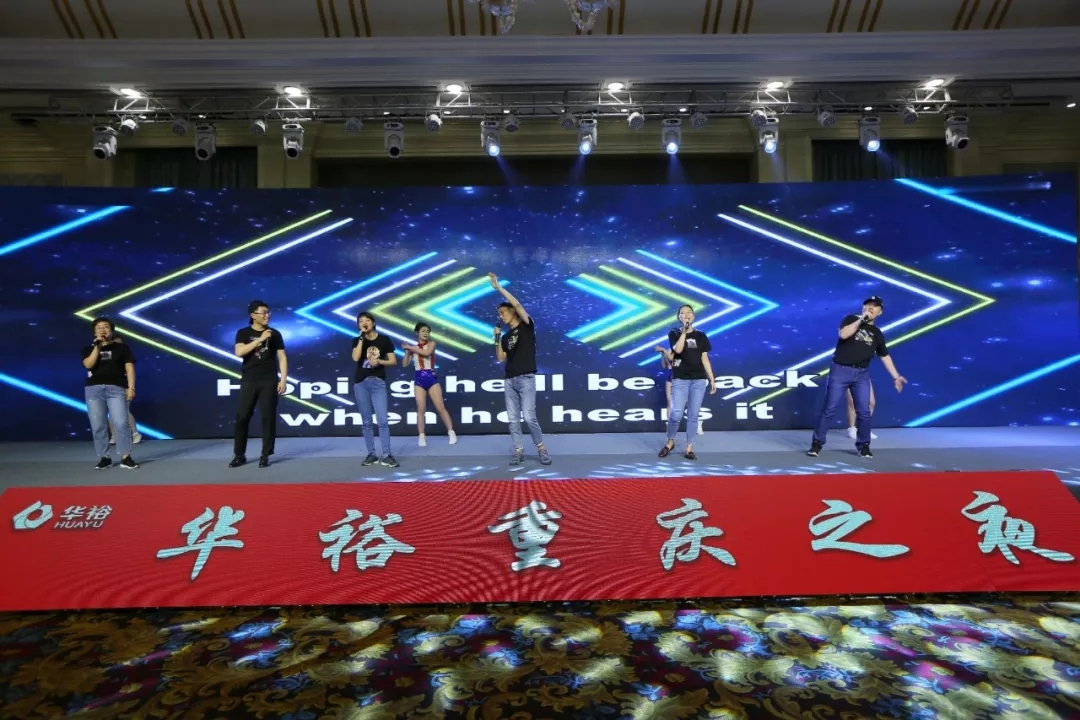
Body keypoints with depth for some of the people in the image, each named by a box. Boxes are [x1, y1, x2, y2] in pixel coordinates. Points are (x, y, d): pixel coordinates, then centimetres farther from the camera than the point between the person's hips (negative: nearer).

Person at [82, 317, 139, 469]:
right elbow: (88, 364, -5)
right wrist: (97, 346, -8)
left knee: (121, 423, -12)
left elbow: (129, 368, 4)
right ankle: (104, 457, 9)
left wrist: (131, 387, -7)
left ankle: (125, 457, -6)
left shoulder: (122, 347, 10)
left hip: (116, 388, -2)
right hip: (94, 389, 2)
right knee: (98, 426, 1)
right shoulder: (89, 349, 14)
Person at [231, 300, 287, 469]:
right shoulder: (243, 333, 5)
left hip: (269, 381, 0)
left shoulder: (274, 334, 7)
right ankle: (239, 455, 13)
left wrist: (283, 379, -4)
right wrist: (260, 339, -17)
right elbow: (239, 352, -12)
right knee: (242, 417, 1)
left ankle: (265, 455, 6)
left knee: (268, 417, -2)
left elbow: (282, 358, 5)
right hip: (249, 381, 0)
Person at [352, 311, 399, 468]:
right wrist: (362, 337, -10)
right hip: (360, 383, 2)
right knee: (366, 421, 5)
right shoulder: (357, 340, 7)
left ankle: (387, 455, -6)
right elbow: (355, 358, -12)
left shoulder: (384, 340, 5)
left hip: (378, 382, -2)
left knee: (383, 420, -9)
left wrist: (380, 361, -13)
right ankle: (371, 454, 12)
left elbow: (393, 361, 5)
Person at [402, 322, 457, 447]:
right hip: (419, 380, 2)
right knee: (421, 409, 0)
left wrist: (410, 347, -12)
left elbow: (427, 353, -20)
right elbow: (405, 364, 5)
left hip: (431, 378, -2)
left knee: (440, 408, -2)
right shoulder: (413, 347, 8)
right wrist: (407, 351, -7)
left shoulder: (431, 343, 2)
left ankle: (451, 432, 4)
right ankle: (421, 436, 7)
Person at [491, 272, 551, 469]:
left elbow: (517, 304, -12)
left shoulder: (527, 326, 1)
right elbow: (500, 358, 12)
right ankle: (518, 452, 9)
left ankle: (541, 448, 4)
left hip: (526, 379, -6)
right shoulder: (506, 337, 18)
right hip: (510, 381, 6)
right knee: (513, 419, 3)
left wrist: (498, 287, -11)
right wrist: (497, 338, 4)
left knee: (529, 417, -12)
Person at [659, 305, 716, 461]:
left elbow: (705, 359, 11)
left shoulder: (700, 335, 11)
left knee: (693, 415, 3)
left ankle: (689, 448, 11)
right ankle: (670, 442, 13)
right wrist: (684, 331, -14)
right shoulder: (674, 333, 4)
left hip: (699, 379, 2)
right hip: (679, 379, -2)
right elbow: (678, 349, -16)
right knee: (676, 413, -11)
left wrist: (712, 380, 7)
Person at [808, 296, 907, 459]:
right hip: (840, 371, -4)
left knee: (864, 411, 3)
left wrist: (896, 376, 16)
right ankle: (817, 443, 4)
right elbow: (843, 334, -18)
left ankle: (863, 445, 18)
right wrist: (861, 319, -15)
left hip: (862, 375, 4)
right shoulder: (851, 319, 2)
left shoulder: (877, 333, 13)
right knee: (829, 409, -3)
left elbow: (885, 356, 19)